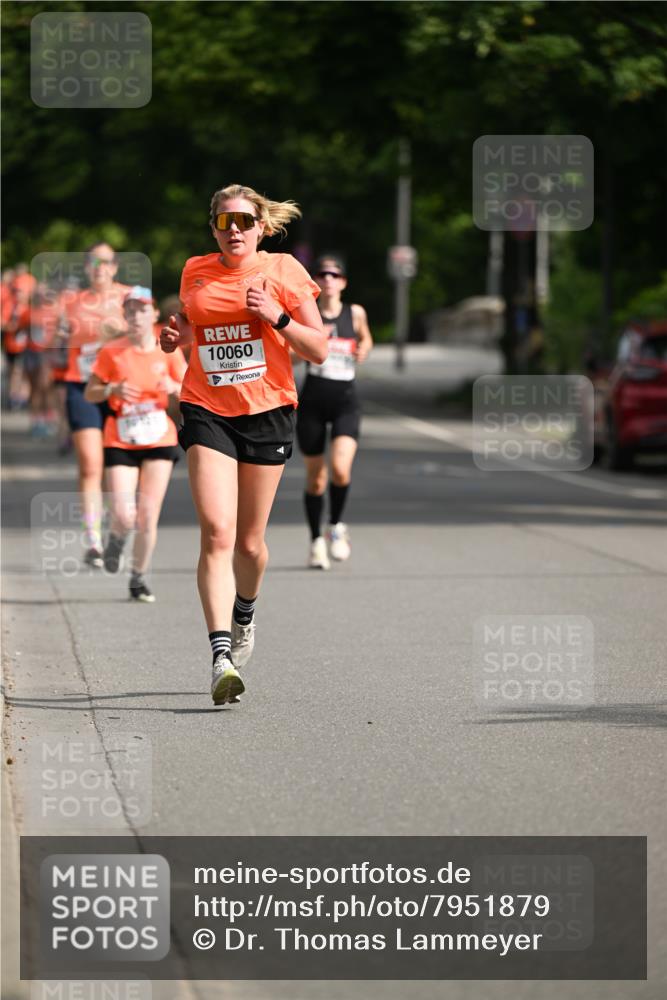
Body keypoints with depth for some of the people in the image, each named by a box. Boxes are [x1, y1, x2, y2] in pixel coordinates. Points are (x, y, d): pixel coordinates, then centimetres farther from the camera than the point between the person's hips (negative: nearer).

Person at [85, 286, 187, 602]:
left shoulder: (168, 350, 1)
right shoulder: (111, 352, -2)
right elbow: (89, 393, 3)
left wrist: (174, 387, -16)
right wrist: (112, 390, -17)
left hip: (160, 442, 1)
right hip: (120, 443, -1)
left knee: (148, 517, -2)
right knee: (124, 516, -13)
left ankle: (139, 578, 15)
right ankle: (116, 539, 24)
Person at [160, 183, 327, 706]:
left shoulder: (282, 271, 0)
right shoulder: (196, 272, 8)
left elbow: (319, 350, 0)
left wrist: (278, 317, -15)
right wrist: (178, 335, 3)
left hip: (267, 412, 0)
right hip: (207, 412, 0)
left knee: (249, 542, 9)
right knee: (217, 533, -17)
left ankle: (244, 613, 42)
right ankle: (222, 655, -23)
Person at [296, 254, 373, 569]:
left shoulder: (355, 313, 5)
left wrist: (363, 350, 6)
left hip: (345, 401, 0)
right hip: (312, 401, 0)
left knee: (341, 469, -21)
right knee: (315, 477, 5)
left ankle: (336, 526, 5)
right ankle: (316, 541, 23)